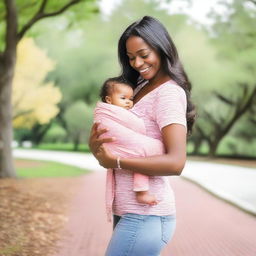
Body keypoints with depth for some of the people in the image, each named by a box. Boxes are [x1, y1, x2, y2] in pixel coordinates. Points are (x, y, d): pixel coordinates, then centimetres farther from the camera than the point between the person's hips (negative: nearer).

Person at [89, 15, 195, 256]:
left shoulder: (168, 93, -13)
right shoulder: (141, 88, 13)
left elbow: (176, 162, -24)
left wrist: (116, 162, -21)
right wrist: (94, 143, -10)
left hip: (145, 216, -8)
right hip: (129, 211, 8)